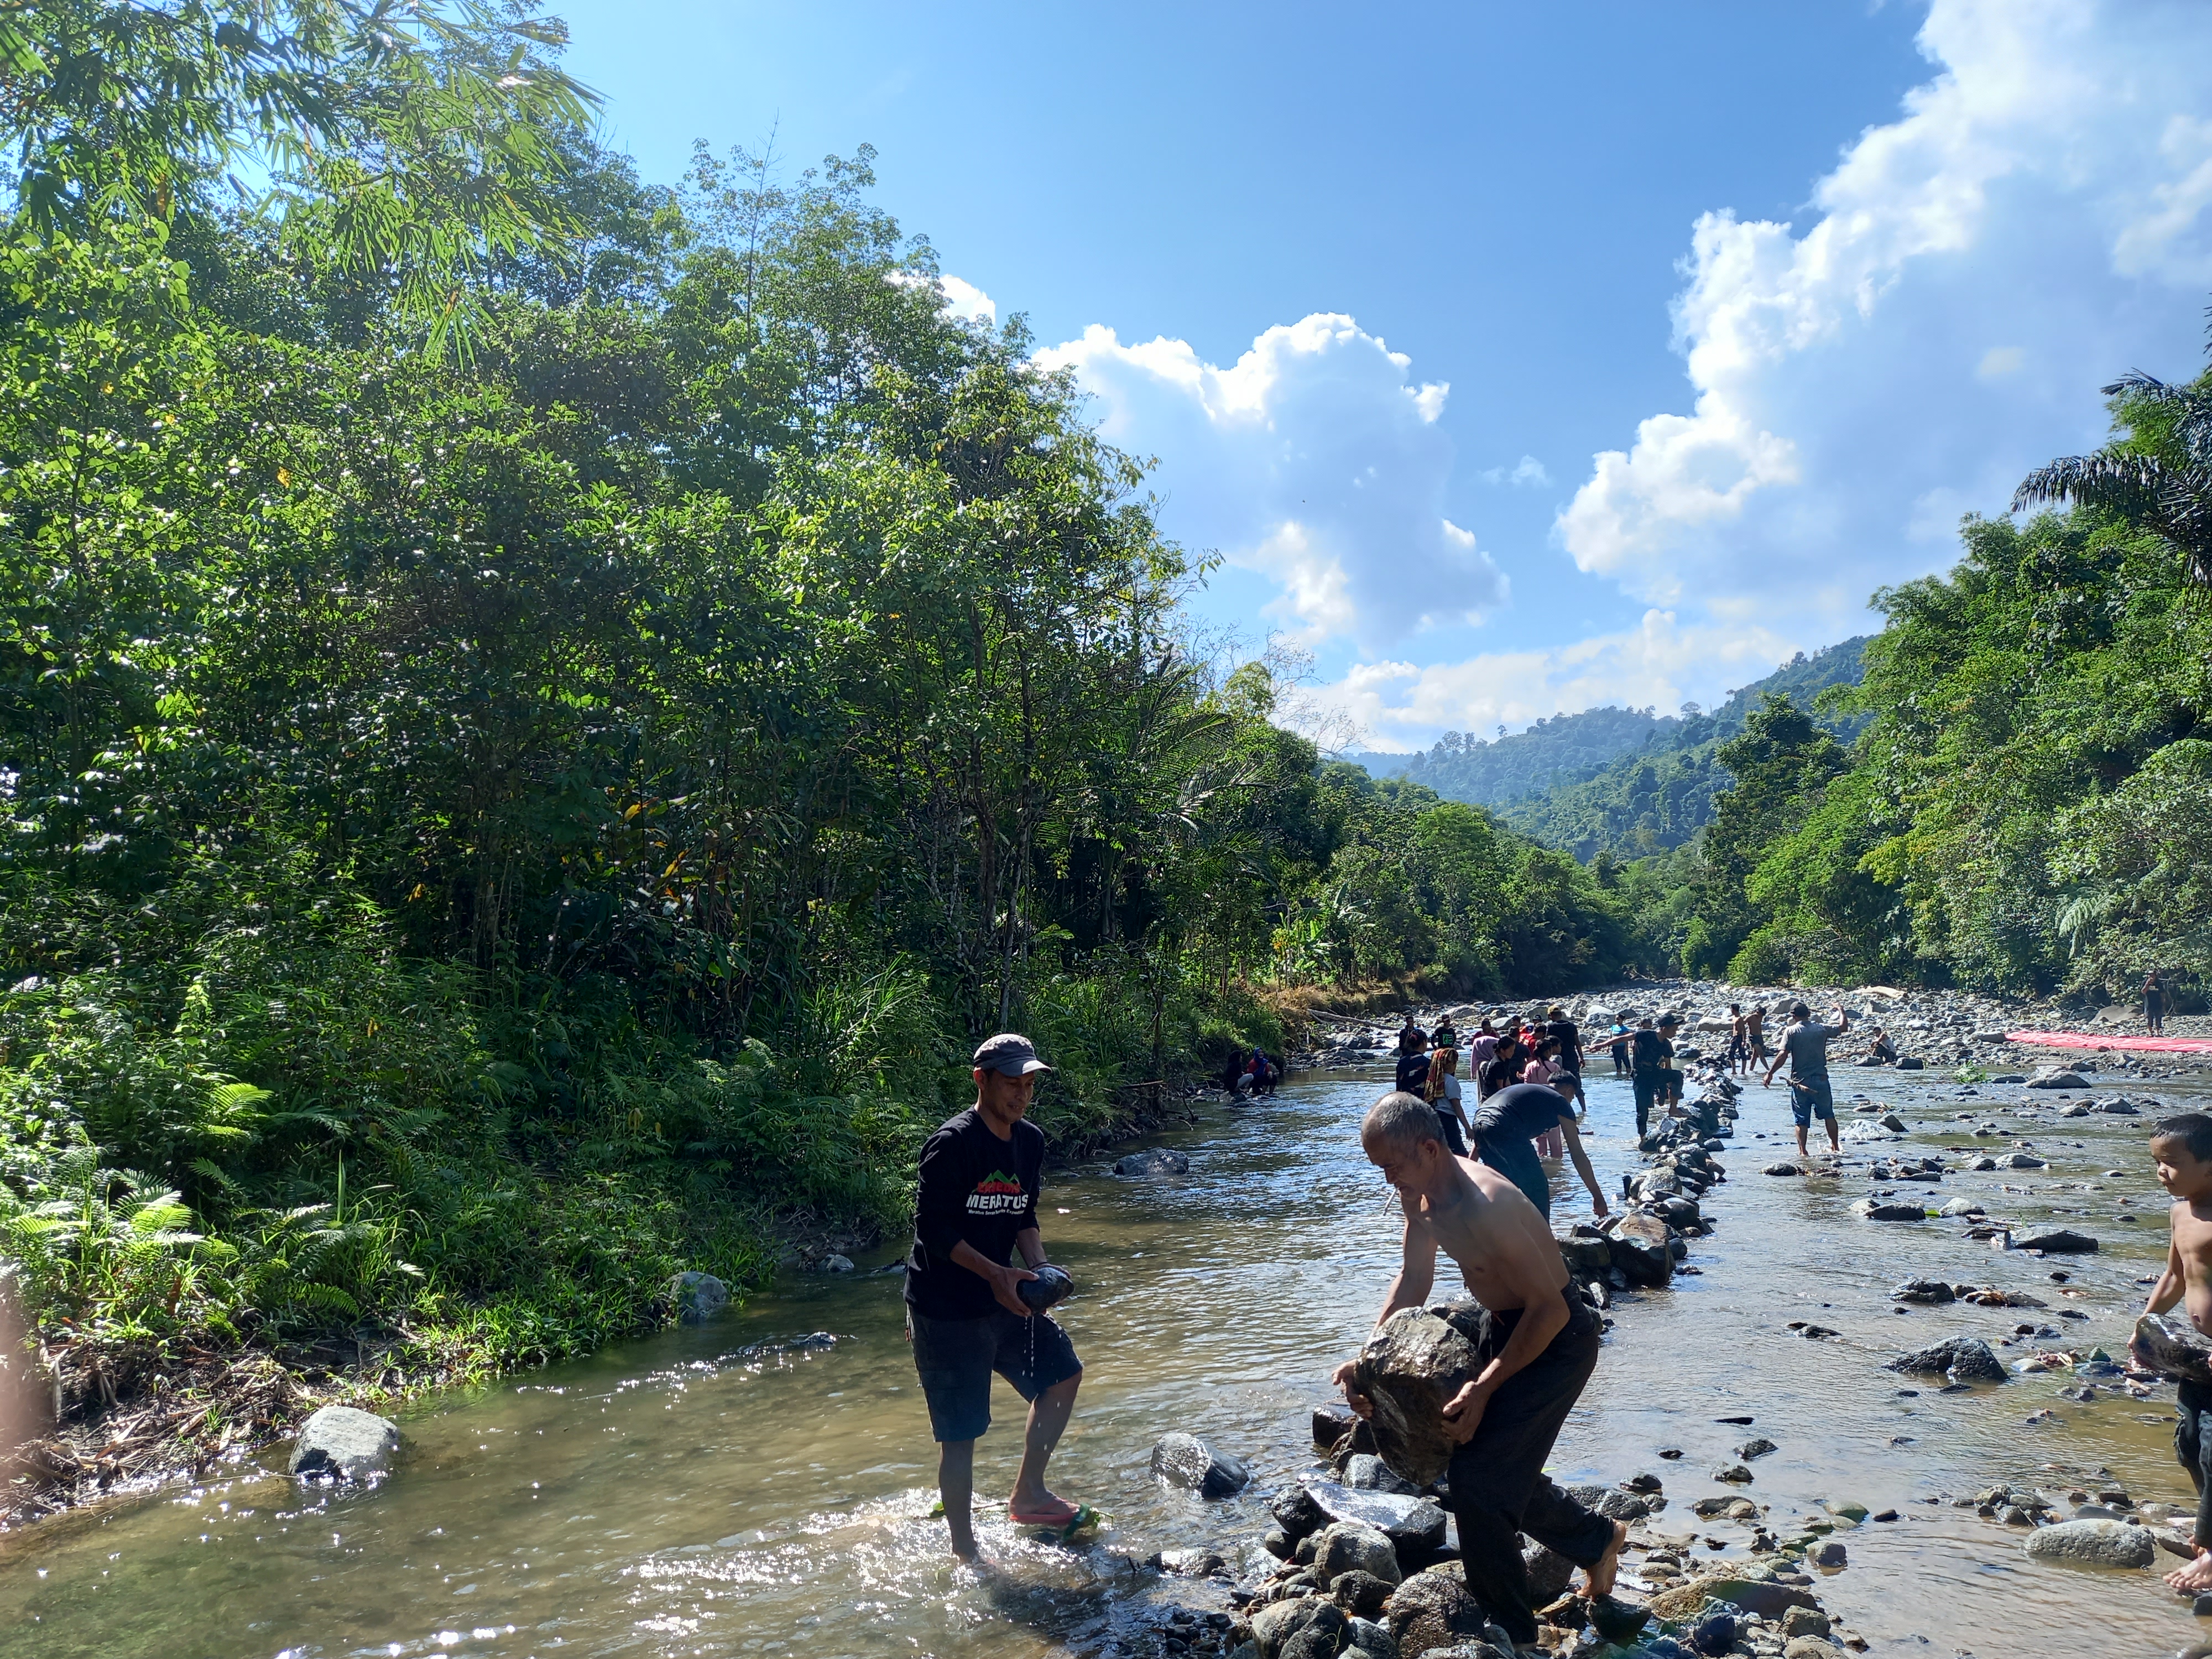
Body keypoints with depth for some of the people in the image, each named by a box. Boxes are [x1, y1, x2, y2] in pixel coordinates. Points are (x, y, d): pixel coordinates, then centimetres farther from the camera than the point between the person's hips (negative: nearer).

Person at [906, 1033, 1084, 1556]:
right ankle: (963, 1554, 15)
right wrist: (996, 1273, -26)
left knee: (1062, 1373, 15)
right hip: (945, 1310, -8)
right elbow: (933, 1228, -20)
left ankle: (1027, 1495, 31)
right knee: (961, 1434, -2)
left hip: (1002, 1300, 8)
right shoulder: (953, 1143, -19)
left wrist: (1039, 1270, -3)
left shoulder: (1030, 1141, 5)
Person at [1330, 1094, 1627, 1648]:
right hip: (1506, 1329, 9)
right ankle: (1598, 1539, 45)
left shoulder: (1486, 1204, -34)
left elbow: (1550, 1309, -30)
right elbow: (1413, 1280, 6)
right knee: (1502, 1468, 20)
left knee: (1478, 1483, -10)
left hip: (1557, 1338, -9)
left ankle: (1512, 1636, 9)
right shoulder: (1419, 1193, -6)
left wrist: (1483, 1388, -31)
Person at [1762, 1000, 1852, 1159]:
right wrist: (1842, 1011, 37)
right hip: (1821, 1080, 2)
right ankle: (1836, 1146, 24)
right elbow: (1843, 1027, 19)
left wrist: (1770, 1073, -8)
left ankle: (1802, 1152, -2)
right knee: (1829, 1115, 19)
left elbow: (1783, 1055, -14)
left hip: (1800, 1082, -2)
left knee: (1802, 1119, 3)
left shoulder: (1791, 1031, -6)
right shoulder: (1822, 1030, 2)